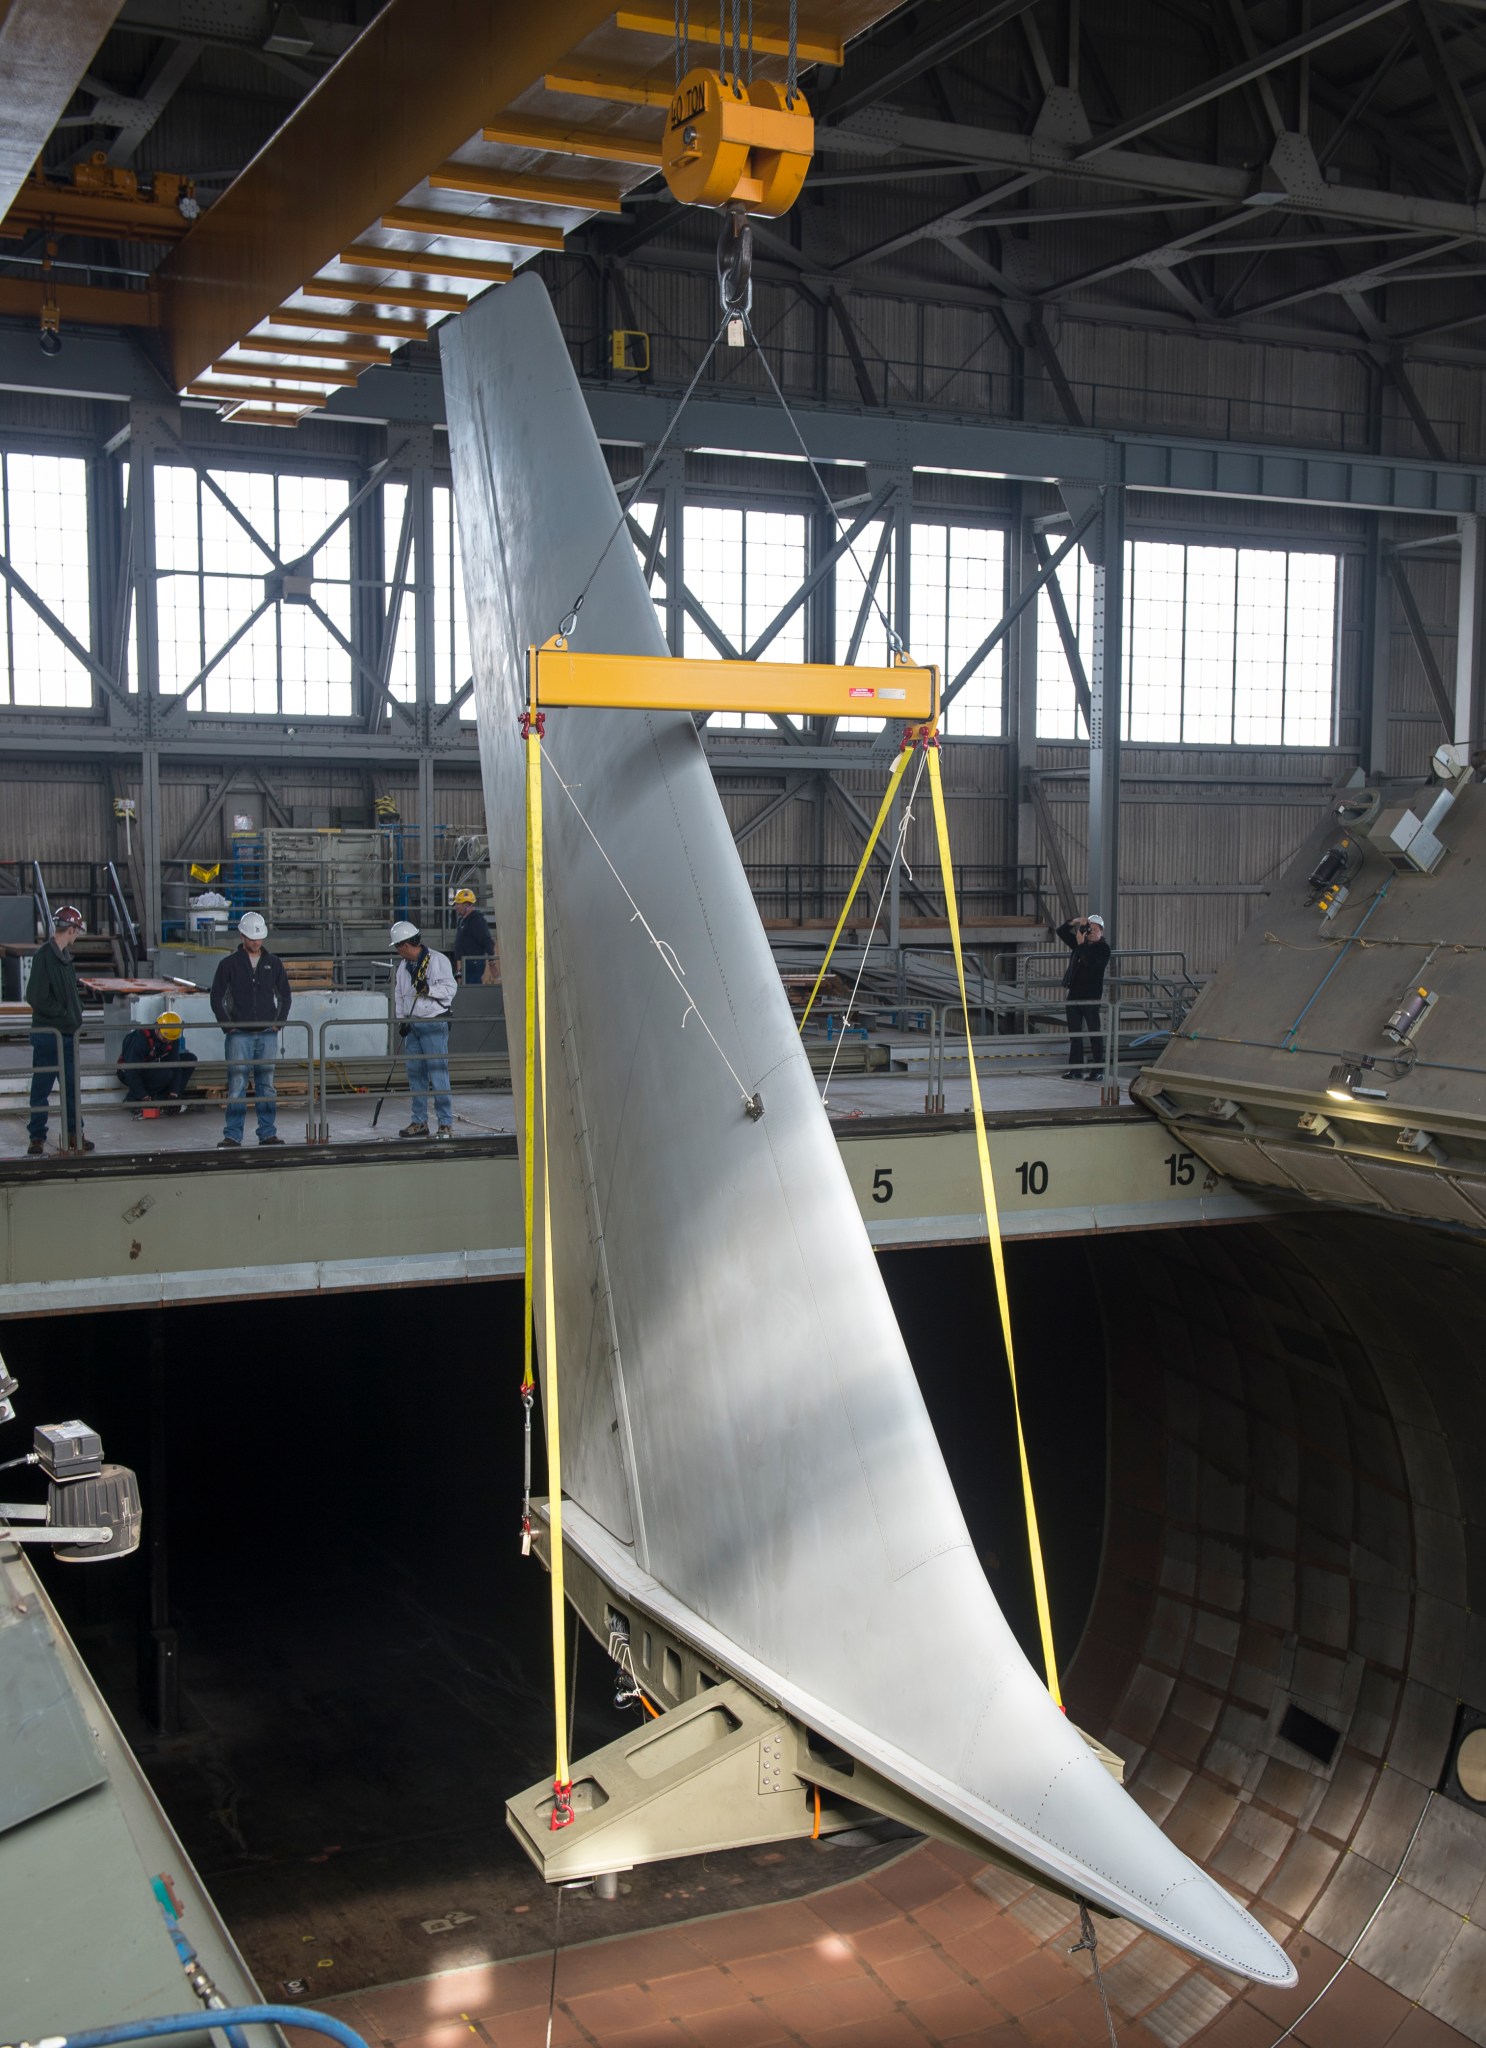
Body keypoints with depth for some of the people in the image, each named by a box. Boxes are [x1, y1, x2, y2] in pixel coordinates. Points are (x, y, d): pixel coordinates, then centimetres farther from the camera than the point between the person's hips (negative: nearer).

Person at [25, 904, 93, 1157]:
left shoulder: (66, 956, 11)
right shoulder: (43, 956, -15)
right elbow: (37, 997, -19)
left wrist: (76, 1014, 3)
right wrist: (65, 1014, -13)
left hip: (68, 1032, 8)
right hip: (47, 1033, -8)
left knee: (72, 1085, 13)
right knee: (41, 1087, 1)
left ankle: (74, 1133, 21)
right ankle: (37, 1137, 8)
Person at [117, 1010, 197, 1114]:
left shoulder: (173, 1039, -12)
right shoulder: (141, 1036, -31)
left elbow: (175, 1066, -12)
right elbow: (131, 1072, -31)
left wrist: (173, 1095, -21)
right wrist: (145, 1098, -32)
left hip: (153, 1066, 7)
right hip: (128, 1073, -7)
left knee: (190, 1059, -7)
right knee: (165, 1074, -34)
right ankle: (132, 1097, -15)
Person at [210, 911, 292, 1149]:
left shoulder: (273, 963, 9)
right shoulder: (229, 964, 1)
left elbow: (285, 996, 15)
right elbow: (217, 998, 4)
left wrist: (278, 1022, 4)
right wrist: (227, 1026, -3)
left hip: (267, 1034, 2)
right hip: (239, 1035, -2)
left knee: (266, 1085, 6)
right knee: (237, 1086, -5)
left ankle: (267, 1133, 12)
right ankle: (232, 1135, -3)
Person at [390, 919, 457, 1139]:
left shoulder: (437, 960, -6)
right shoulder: (404, 966, 14)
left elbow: (449, 988, -10)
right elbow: (399, 995, 18)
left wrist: (428, 988, -23)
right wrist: (401, 1020, 6)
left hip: (434, 1024, -7)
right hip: (412, 1025, 7)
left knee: (437, 1073, -9)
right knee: (415, 1073, 8)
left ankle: (446, 1123, -7)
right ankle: (419, 1122, 16)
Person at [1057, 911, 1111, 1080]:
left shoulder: (1103, 948, -7)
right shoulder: (1080, 943, 12)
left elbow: (1092, 964, -23)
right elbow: (1061, 931, 13)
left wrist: (1081, 944, -21)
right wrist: (1074, 922, -3)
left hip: (1091, 996, -7)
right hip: (1074, 994, 7)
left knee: (1094, 1034, -1)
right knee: (1074, 1034, 7)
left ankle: (1098, 1070, 2)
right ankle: (1076, 1069, 11)